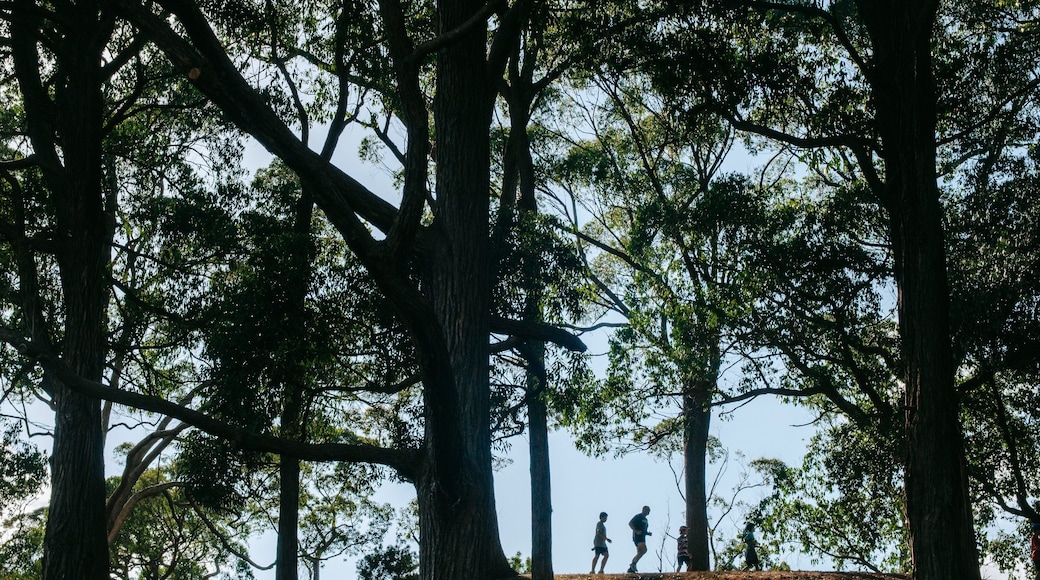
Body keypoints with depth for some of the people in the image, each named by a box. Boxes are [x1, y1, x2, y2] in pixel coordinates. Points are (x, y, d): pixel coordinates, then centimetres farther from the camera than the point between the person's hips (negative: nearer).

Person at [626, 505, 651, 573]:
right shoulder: (638, 516, -4)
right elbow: (630, 523, -14)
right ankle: (633, 563, -22)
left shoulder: (645, 519, 23)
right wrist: (636, 531, -21)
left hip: (642, 537, 10)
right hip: (637, 536, -10)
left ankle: (630, 569, 7)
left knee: (639, 553, 6)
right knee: (644, 550, -25)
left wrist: (648, 533, 11)